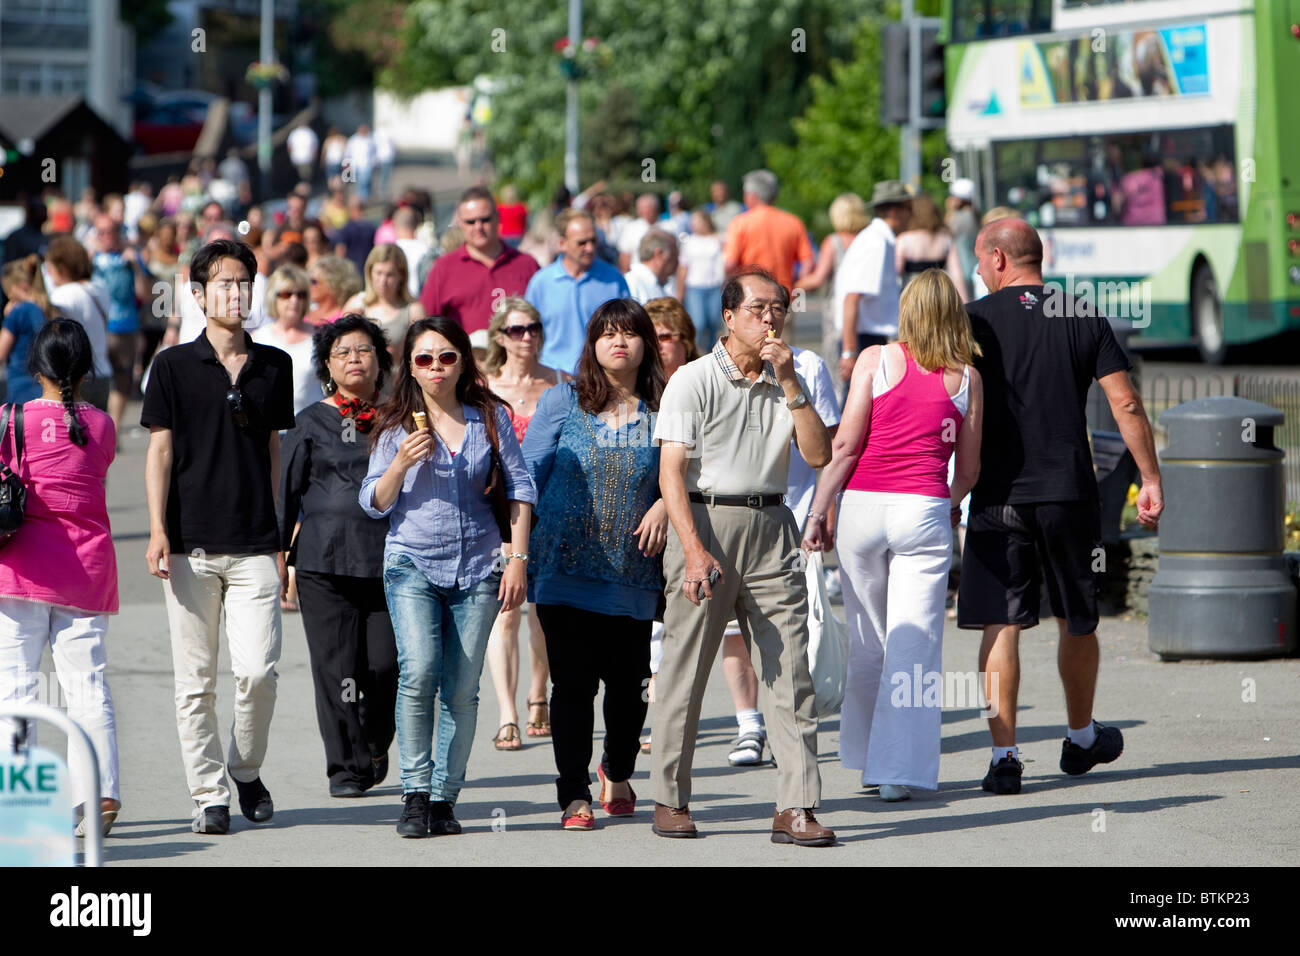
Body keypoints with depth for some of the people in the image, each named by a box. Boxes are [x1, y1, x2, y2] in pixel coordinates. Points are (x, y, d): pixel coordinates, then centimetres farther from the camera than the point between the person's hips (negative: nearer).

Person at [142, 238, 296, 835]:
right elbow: (160, 451, 1)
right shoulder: (174, 366, 3)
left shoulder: (274, 366, 10)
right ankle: (208, 796, 8)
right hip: (191, 547, -1)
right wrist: (157, 531, -9)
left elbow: (274, 453, 15)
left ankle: (247, 769, 15)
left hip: (254, 546, 1)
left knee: (258, 670, -9)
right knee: (196, 680, 1)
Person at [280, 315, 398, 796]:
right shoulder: (312, 422, 8)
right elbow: (286, 493, 10)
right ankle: (346, 767, 5)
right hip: (325, 558, -1)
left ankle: (374, 748, 21)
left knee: (385, 664, -5)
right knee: (336, 666, -4)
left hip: (387, 557, 1)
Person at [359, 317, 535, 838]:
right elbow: (375, 503, 5)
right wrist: (401, 464, -14)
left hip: (477, 565, 1)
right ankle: (415, 795, -11)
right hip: (412, 563, -1)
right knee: (418, 672, -19)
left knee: (462, 689, -1)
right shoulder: (396, 425, 3)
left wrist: (518, 558, 3)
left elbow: (519, 485, 10)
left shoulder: (489, 417, 5)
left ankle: (444, 799, 8)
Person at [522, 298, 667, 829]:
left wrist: (665, 504, -8)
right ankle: (575, 796, 1)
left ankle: (617, 772, 33)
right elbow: (527, 477, 6)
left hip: (633, 577, 1)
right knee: (572, 682, -5)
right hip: (566, 570, -1)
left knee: (627, 682, 5)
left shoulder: (662, 412, 6)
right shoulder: (562, 403, 4)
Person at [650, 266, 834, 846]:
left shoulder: (786, 382, 13)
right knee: (684, 670, 0)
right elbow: (671, 472, -9)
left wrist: (789, 385, -6)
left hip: (771, 527, 4)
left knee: (790, 672, -4)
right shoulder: (693, 381, -2)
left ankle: (795, 808, -5)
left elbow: (819, 455, 2)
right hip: (705, 521, -4)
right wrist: (694, 550, -19)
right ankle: (670, 800, 12)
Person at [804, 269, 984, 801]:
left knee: (867, 643, 12)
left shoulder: (876, 360, 1)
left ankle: (867, 757, 23)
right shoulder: (966, 377, 4)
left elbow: (845, 445, -4)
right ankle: (898, 769, -6)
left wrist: (818, 512, 1)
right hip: (926, 511, 0)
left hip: (864, 506, 1)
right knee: (914, 645, 0)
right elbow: (969, 468, 10)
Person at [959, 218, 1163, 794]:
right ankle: (1082, 739, 32)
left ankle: (1004, 755, -9)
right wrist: (1150, 480, 5)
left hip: (998, 497, -2)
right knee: (1076, 622, 17)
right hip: (1069, 496, 2)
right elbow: (1126, 405, -1)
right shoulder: (1084, 320, 4)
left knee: (1000, 626, -1)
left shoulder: (975, 320, -1)